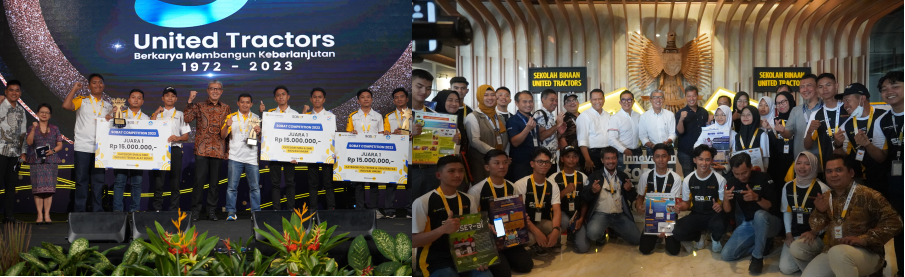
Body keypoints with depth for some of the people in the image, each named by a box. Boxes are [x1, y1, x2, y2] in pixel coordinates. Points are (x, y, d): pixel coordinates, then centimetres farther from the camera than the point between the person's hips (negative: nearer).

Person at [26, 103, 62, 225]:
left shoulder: (55, 129, 11)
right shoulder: (32, 128, 8)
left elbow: (60, 144, 10)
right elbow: (29, 142, -6)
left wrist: (53, 151, -9)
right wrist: (33, 129, -17)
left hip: (51, 161, 1)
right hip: (36, 161, -1)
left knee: (49, 188, -4)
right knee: (38, 187, -4)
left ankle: (47, 214, -1)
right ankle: (39, 215, -2)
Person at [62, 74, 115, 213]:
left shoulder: (108, 105, 17)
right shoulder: (82, 101, 7)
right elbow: (66, 105, -12)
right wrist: (74, 89, -4)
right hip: (83, 147, -3)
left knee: (98, 180, 5)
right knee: (81, 180, 0)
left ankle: (97, 211, 10)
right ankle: (79, 211, 6)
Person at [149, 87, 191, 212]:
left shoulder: (180, 115, 15)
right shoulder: (157, 114, 17)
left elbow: (186, 137, 10)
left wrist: (177, 138, -11)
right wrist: (156, 113, -1)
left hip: (175, 149, 0)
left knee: (175, 181, 0)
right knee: (158, 180, -4)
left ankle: (174, 210, 3)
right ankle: (157, 209, 1)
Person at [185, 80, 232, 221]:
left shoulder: (226, 108, 12)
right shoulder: (199, 106, 5)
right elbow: (187, 118, -10)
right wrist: (190, 101, -14)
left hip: (218, 150, 2)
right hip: (202, 149, -2)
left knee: (215, 182, 6)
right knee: (199, 180, -4)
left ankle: (212, 210, 15)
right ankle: (195, 210, 8)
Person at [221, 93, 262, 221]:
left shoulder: (256, 118, 12)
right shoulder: (231, 117, 8)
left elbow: (261, 139, 13)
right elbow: (223, 136, 2)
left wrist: (259, 132, -10)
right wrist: (227, 125, -17)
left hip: (252, 157, 1)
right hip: (235, 157, -1)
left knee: (255, 187, 0)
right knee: (232, 186, -4)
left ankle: (256, 212, 7)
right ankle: (231, 212, 2)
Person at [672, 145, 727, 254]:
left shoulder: (720, 179, -11)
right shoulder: (688, 180, -3)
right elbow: (686, 202, 7)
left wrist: (720, 206, -29)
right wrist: (681, 207, -17)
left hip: (714, 215, -2)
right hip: (696, 215, 2)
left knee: (719, 227, -38)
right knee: (678, 233, -26)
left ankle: (716, 239, 4)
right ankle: (698, 236, 12)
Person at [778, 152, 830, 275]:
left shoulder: (822, 188, -9)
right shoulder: (788, 187, 7)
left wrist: (814, 232, -19)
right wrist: (788, 234, 4)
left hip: (817, 235, -5)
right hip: (794, 234, 5)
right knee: (785, 268, -10)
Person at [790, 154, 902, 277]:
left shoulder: (867, 195, -11)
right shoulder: (826, 197, 8)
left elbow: (894, 222, -16)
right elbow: (816, 228, 11)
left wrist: (864, 239, -23)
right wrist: (819, 212, -11)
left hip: (867, 253, -7)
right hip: (832, 252, 7)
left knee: (838, 252, -36)